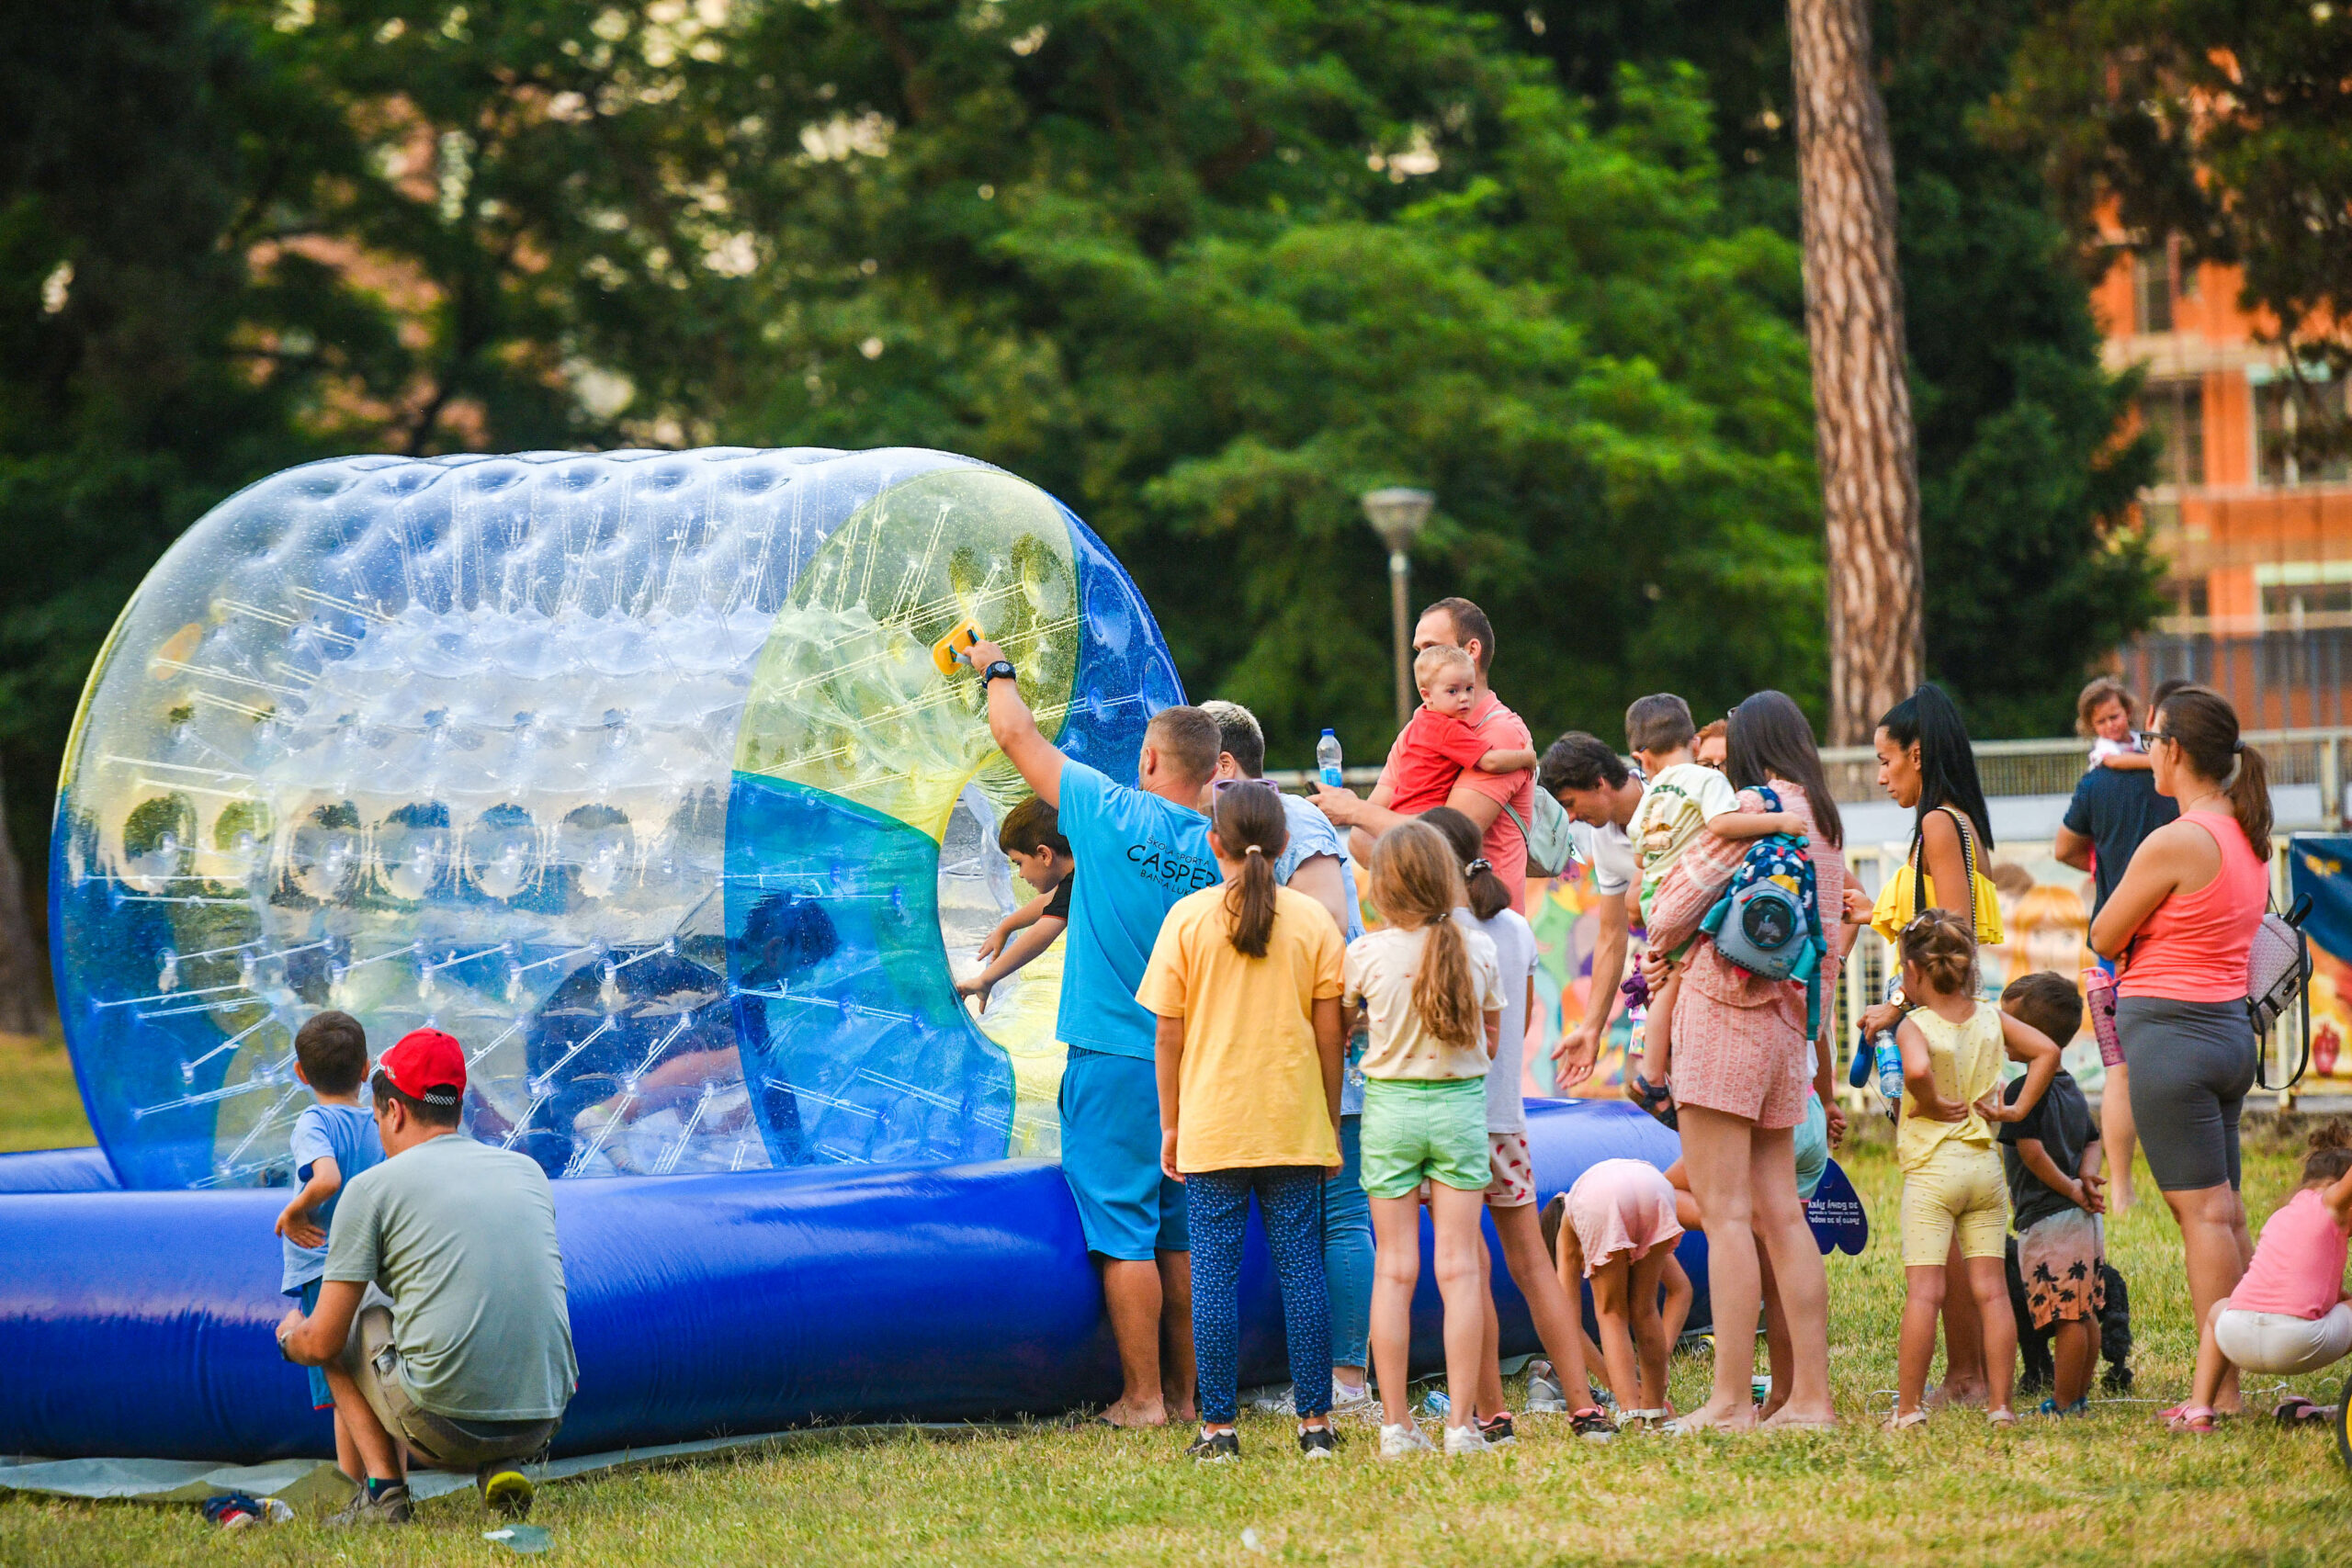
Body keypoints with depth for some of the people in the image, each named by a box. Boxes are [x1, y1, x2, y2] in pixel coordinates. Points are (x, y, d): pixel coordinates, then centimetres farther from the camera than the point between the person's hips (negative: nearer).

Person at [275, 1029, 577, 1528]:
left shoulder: (372, 1187, 1)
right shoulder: (529, 1170, 15)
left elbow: (323, 1344, 3)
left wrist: (290, 1339, 28)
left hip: (445, 1423, -4)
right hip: (544, 1420, 4)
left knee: (345, 1328, 23)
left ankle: (385, 1489, 9)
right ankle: (500, 1470, 10)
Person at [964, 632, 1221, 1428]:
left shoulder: (1112, 815, -9)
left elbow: (1016, 735, 2)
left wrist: (997, 670, 18)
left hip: (1113, 1057, -5)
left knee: (1123, 1230, -2)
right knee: (1181, 1234, 12)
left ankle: (1144, 1396, -2)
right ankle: (1187, 1392, 15)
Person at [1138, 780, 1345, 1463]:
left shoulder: (1188, 918, -3)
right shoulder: (1314, 920, 0)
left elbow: (1169, 1034, -1)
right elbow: (1330, 1034, 1)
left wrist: (1170, 1124, 7)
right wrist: (1330, 1123, 10)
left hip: (1212, 1125, -1)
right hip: (1295, 1125, 1)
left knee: (1214, 1276, 2)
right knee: (1301, 1270, 5)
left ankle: (1218, 1427, 2)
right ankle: (1315, 1421, 5)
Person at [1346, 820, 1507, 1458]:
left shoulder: (1365, 954, -9)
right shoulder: (1478, 949, -4)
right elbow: (1491, 1041, 6)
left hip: (1391, 1104, -1)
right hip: (1461, 1104, 1)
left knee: (1394, 1268, 3)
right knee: (1458, 1267, 1)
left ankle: (1396, 1426, 2)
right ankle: (1461, 1423, -2)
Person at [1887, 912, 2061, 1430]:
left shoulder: (1914, 1024, -10)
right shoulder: (1991, 1018, 6)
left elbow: (1917, 1069, -30)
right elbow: (2047, 1051, 3)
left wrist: (1932, 1104, -12)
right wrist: (2017, 1109, 5)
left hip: (1931, 1171, -5)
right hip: (1985, 1168, 5)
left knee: (1924, 1290, -7)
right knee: (1991, 1290, 5)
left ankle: (1908, 1407, -7)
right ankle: (2000, 1405, 3)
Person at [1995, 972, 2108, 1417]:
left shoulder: (2022, 1089, -13)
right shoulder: (2069, 1087, 15)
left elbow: (2032, 1150, -20)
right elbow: (2092, 1141, 18)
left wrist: (2067, 1187, -11)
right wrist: (2086, 1176, 1)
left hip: (2048, 1219, -9)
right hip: (2083, 1218, 9)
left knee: (2066, 1317, -7)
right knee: (2085, 1313, 13)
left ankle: (2064, 1405, -4)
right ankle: (2079, 1395, 21)